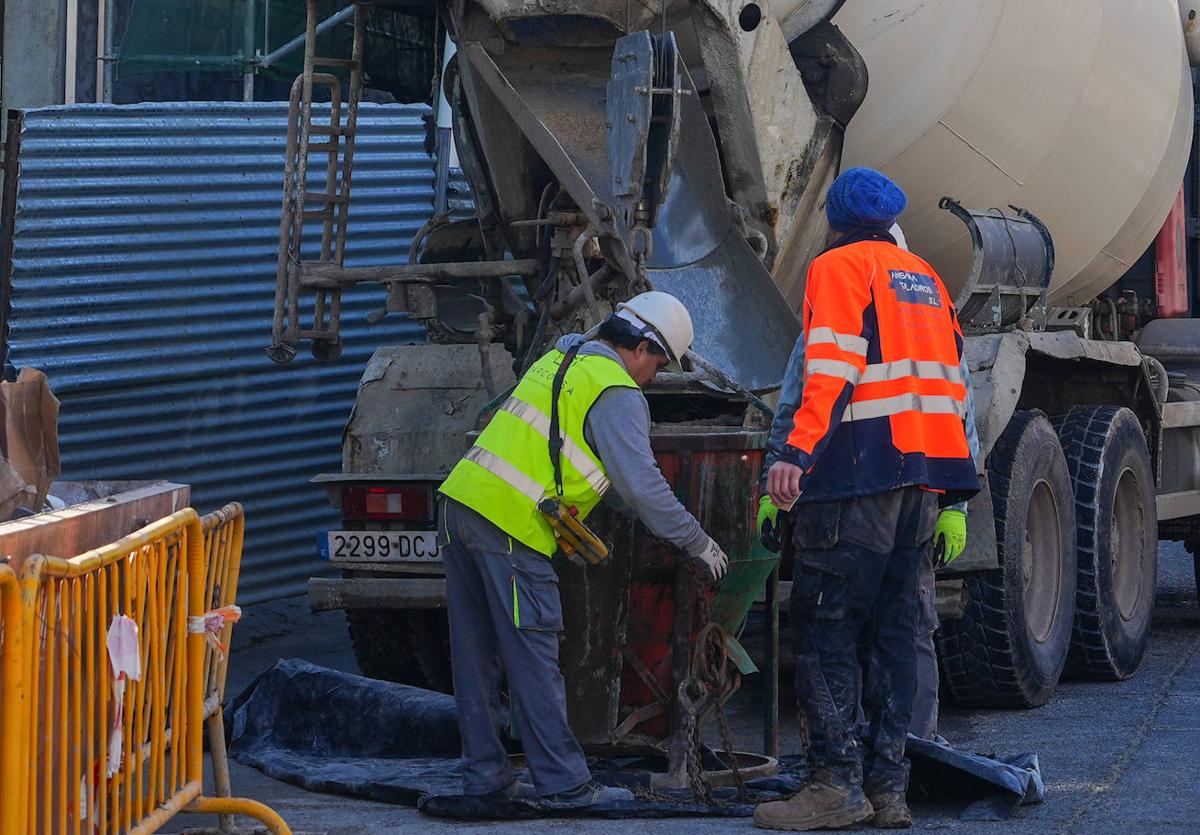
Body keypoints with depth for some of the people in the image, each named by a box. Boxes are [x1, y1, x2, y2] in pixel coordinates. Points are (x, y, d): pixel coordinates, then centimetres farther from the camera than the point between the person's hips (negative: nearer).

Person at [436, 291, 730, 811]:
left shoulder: (559, 359, 24)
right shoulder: (618, 394, -4)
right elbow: (641, 485, -8)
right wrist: (697, 543, 4)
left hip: (460, 499, 9)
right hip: (511, 525, -9)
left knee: (476, 654, 11)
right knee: (532, 658, -5)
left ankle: (484, 775, 16)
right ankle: (564, 783, -1)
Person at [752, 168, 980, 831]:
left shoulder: (838, 267, 0)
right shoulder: (925, 279, 23)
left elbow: (832, 368, -15)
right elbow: (953, 377, 23)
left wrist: (798, 452, -23)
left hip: (861, 474, -7)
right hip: (925, 478, 7)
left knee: (823, 629, -6)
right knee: (895, 629, 11)